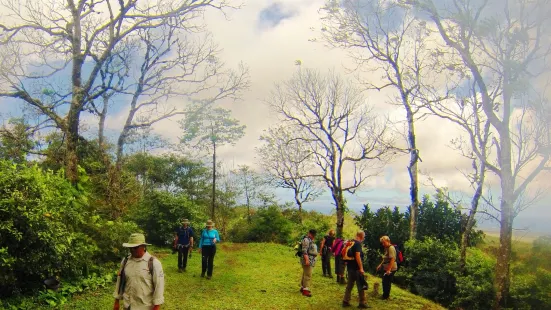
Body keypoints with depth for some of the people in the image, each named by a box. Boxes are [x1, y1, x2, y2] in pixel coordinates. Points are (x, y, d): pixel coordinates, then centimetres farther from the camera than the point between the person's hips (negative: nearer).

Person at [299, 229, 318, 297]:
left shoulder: (311, 240, 20)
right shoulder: (306, 240, -12)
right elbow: (304, 251, -20)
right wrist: (307, 259, -28)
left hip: (311, 260, 10)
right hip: (307, 260, -10)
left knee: (305, 274, 13)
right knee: (308, 275, -13)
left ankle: (303, 287, 20)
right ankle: (306, 290, -15)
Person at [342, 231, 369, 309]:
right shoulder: (358, 244, -16)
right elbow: (357, 256, -24)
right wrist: (361, 268, -21)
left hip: (350, 267, 8)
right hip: (356, 268, -8)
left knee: (349, 285, 14)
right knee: (361, 286, 2)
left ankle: (345, 301, 16)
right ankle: (362, 303, 9)